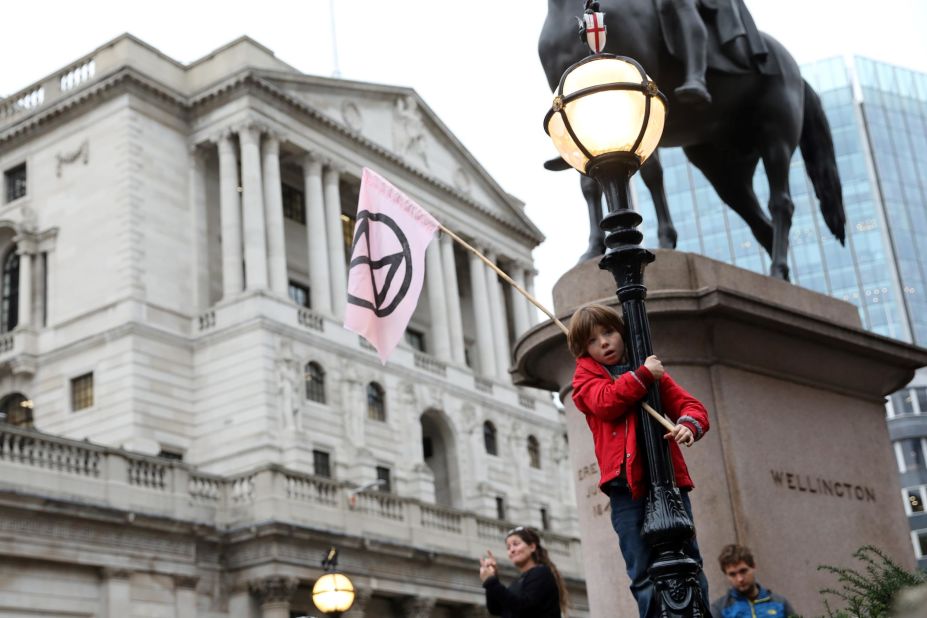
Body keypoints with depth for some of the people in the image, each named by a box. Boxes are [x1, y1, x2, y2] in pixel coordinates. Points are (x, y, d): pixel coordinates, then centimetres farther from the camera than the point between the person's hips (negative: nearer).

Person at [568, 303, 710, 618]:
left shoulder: (653, 369, 20)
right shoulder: (585, 376, 13)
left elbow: (691, 406, 12)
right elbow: (606, 402, -9)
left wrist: (688, 425, -10)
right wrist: (643, 375, -10)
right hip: (626, 486, -2)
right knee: (644, 574, -4)